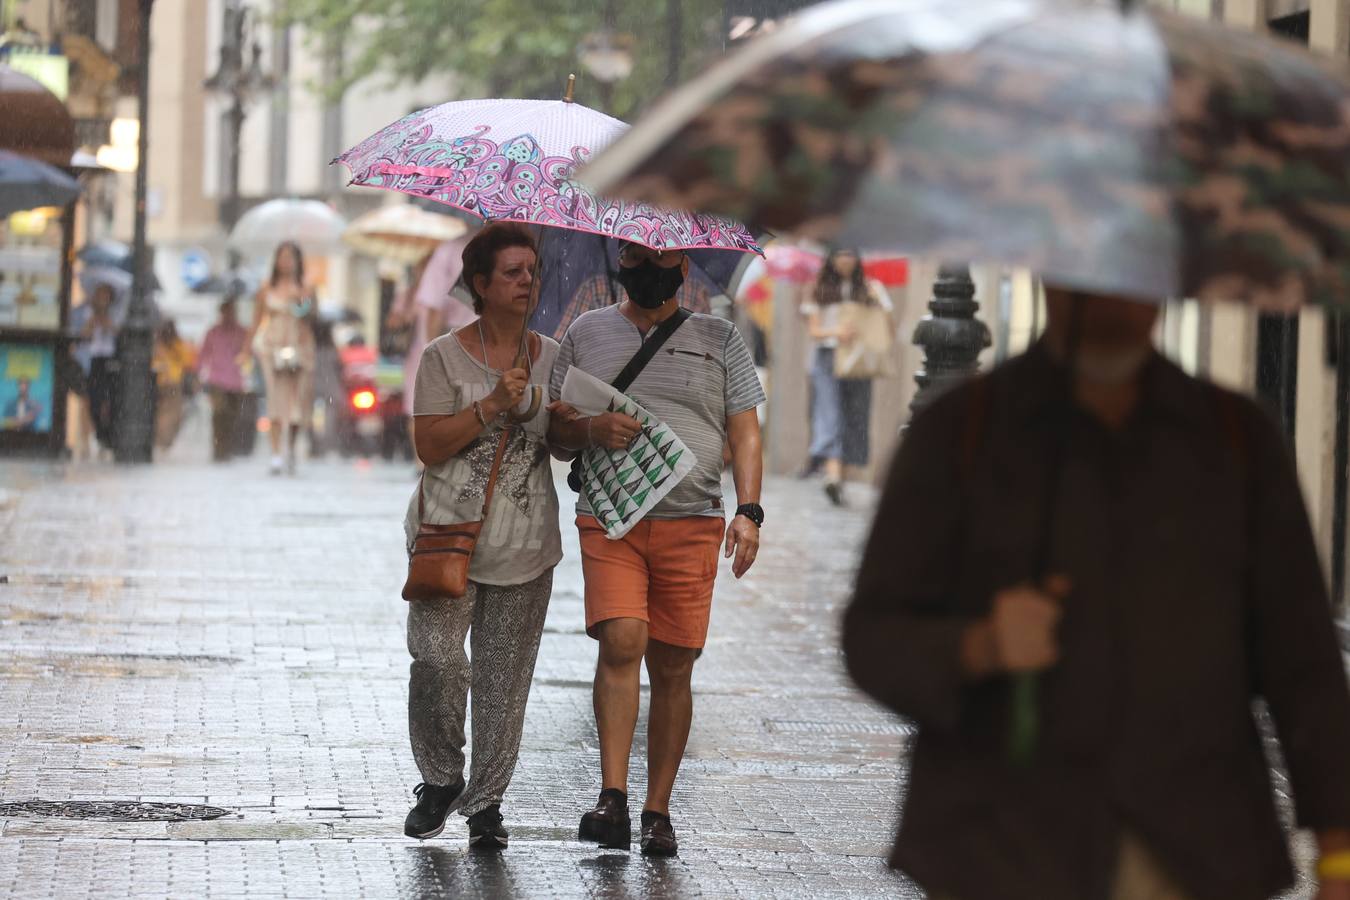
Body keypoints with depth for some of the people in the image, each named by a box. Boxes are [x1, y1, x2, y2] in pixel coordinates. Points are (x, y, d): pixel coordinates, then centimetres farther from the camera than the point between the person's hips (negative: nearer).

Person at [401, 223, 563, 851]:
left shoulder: (552, 357, 11)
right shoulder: (444, 357, 0)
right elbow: (430, 445, -9)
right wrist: (493, 404, -19)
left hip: (526, 546, 3)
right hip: (449, 536, -3)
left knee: (504, 679, 1)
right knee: (437, 660, -14)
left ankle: (486, 801, 10)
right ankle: (441, 780, 7)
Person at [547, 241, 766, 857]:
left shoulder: (718, 339, 13)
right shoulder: (586, 334, 14)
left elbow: (744, 432, 9)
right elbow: (555, 428, 15)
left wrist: (748, 512, -4)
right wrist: (592, 430, -8)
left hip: (692, 524, 1)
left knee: (672, 668, 0)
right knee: (621, 643, -20)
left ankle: (658, 812, 6)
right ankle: (612, 800, -21)